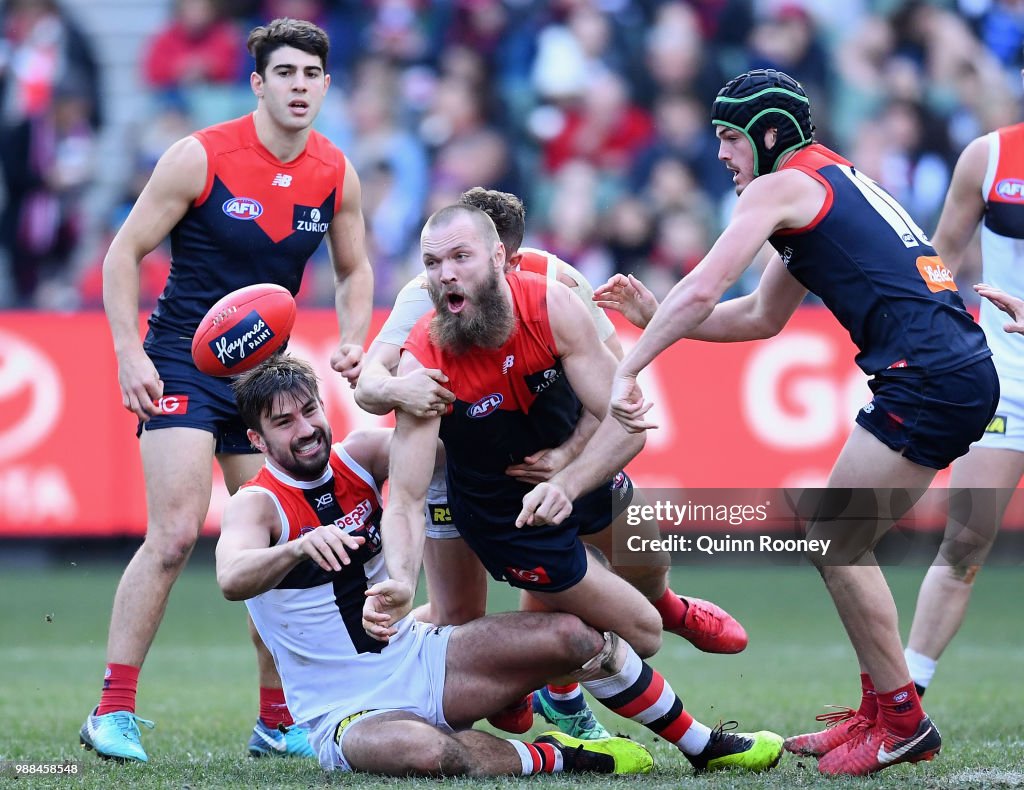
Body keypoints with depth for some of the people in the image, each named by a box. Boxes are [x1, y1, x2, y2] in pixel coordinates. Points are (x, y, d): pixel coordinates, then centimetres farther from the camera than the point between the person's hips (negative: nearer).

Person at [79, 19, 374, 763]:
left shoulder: (336, 174, 1)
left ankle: (277, 722, 15)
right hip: (182, 361, -5)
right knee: (175, 535, -17)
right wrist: (129, 355, -15)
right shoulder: (202, 157, -13)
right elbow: (125, 252, -8)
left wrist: (353, 340, -2)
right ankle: (113, 711, -11)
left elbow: (354, 269, 16)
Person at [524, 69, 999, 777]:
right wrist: (653, 315, 24)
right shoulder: (832, 183, 25)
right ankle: (880, 715, 16)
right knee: (842, 539, 14)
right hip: (963, 372, 9)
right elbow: (762, 317, 30)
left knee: (835, 542, -4)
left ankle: (901, 720, -1)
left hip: (929, 374, -9)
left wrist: (628, 371, -8)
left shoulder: (782, 186, -3)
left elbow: (701, 292, -12)